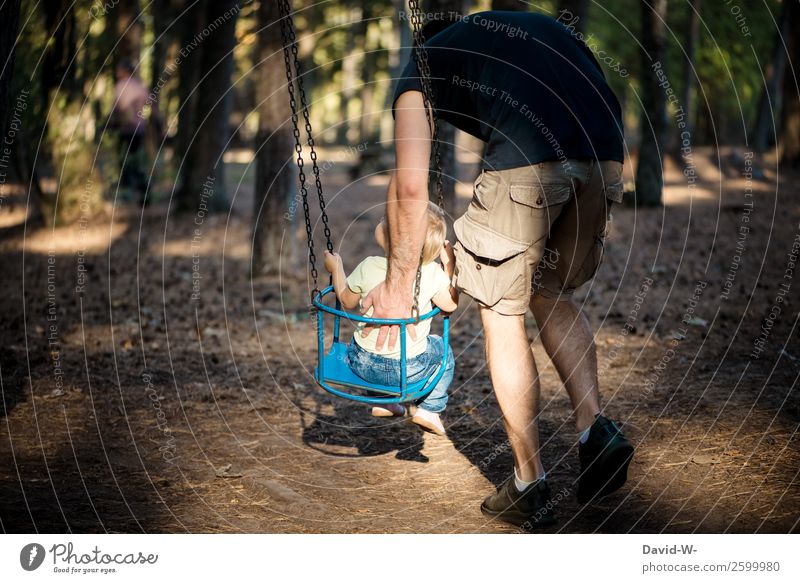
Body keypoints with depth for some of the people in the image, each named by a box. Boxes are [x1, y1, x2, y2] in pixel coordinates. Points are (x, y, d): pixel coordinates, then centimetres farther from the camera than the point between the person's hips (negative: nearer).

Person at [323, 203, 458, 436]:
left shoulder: (368, 267, -13)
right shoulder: (433, 273, -16)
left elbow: (347, 301, 4)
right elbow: (450, 304, 0)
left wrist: (336, 268, 18)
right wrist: (449, 265, 6)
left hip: (364, 364, 1)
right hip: (409, 369, -1)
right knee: (442, 350, 29)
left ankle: (381, 400, 39)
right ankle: (429, 409, 24)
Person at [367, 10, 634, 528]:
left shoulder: (423, 67, 24)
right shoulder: (538, 25, 37)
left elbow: (411, 188, 16)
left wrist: (398, 285, 25)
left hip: (526, 163, -5)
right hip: (605, 157, 5)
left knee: (502, 315, 12)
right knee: (554, 294, 26)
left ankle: (530, 487, 16)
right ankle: (595, 425, 9)